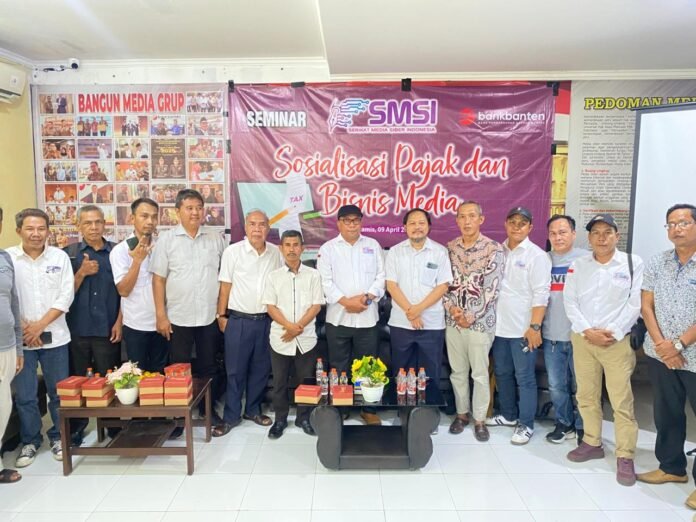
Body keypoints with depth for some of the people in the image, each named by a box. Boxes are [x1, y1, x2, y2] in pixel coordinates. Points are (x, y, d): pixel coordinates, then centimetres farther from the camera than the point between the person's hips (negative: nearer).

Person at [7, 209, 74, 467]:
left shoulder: (60, 257, 0)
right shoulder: (7, 258, -2)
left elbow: (65, 296, -4)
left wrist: (40, 325, -11)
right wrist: (23, 328, -9)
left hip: (54, 336, 0)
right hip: (19, 338, 0)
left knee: (58, 392, 9)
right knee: (24, 395, 7)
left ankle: (58, 437, 26)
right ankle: (30, 441, 25)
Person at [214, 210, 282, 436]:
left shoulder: (276, 253, 1)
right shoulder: (233, 251, -7)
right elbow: (225, 286, -3)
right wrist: (221, 316, -2)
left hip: (266, 320, 3)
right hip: (239, 320, -3)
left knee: (261, 368, 13)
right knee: (235, 370, 7)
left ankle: (253, 410, 31)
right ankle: (231, 416, 21)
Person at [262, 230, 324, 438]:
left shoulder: (313, 275, 1)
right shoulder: (274, 276, 3)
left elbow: (316, 305, -3)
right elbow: (271, 307, -2)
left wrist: (298, 327, -12)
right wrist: (289, 326, -16)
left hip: (306, 338, 0)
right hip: (280, 338, 1)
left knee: (305, 380, 8)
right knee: (279, 381, 9)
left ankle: (303, 418, 24)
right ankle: (280, 419, 24)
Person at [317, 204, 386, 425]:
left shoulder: (373, 245, 10)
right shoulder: (328, 248, 4)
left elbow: (381, 276, 3)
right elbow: (325, 282, -5)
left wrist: (367, 297, -12)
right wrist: (346, 301, -15)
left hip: (368, 317, 1)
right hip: (338, 317, -1)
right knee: (339, 368, 8)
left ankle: (369, 409, 20)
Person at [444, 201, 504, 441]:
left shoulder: (494, 249, -8)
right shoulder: (450, 248, 5)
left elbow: (492, 289, -12)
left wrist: (471, 317, -14)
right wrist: (451, 307, -10)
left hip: (480, 321, -4)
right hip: (453, 320, 4)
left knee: (480, 373, 7)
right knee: (457, 371, 13)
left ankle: (479, 419, 22)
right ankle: (462, 413, 30)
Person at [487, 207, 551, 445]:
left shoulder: (536, 255, -7)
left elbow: (540, 295, -12)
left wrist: (535, 327, -17)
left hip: (523, 328, -6)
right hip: (499, 326, 6)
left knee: (524, 377, 3)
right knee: (502, 373, 16)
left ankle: (526, 424, 15)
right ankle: (508, 414, 32)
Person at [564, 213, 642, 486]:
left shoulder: (633, 263, 0)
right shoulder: (578, 265, 6)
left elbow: (635, 303, -5)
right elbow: (569, 302, 2)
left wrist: (613, 333, -12)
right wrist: (588, 331, -9)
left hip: (619, 341, -3)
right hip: (582, 339, 3)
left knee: (621, 401, -2)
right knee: (586, 396, 12)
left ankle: (625, 456, 10)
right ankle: (592, 443, 27)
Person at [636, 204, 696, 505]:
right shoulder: (657, 263, 5)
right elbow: (646, 306, 5)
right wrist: (661, 344, -7)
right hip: (660, 355, 4)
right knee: (666, 414, 15)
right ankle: (672, 467, 32)